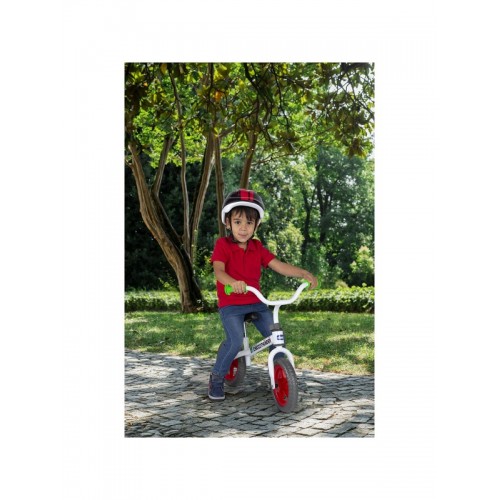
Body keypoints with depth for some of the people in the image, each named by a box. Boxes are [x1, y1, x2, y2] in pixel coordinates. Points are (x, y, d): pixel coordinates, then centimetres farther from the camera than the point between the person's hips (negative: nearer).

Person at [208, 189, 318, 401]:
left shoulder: (258, 248, 6)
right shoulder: (222, 245, -8)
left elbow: (279, 266, -2)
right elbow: (219, 271, -23)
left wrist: (304, 273, -16)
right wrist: (232, 282, -45)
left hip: (256, 302, 5)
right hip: (230, 304, -4)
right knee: (235, 340, -22)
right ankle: (216, 378, 0)